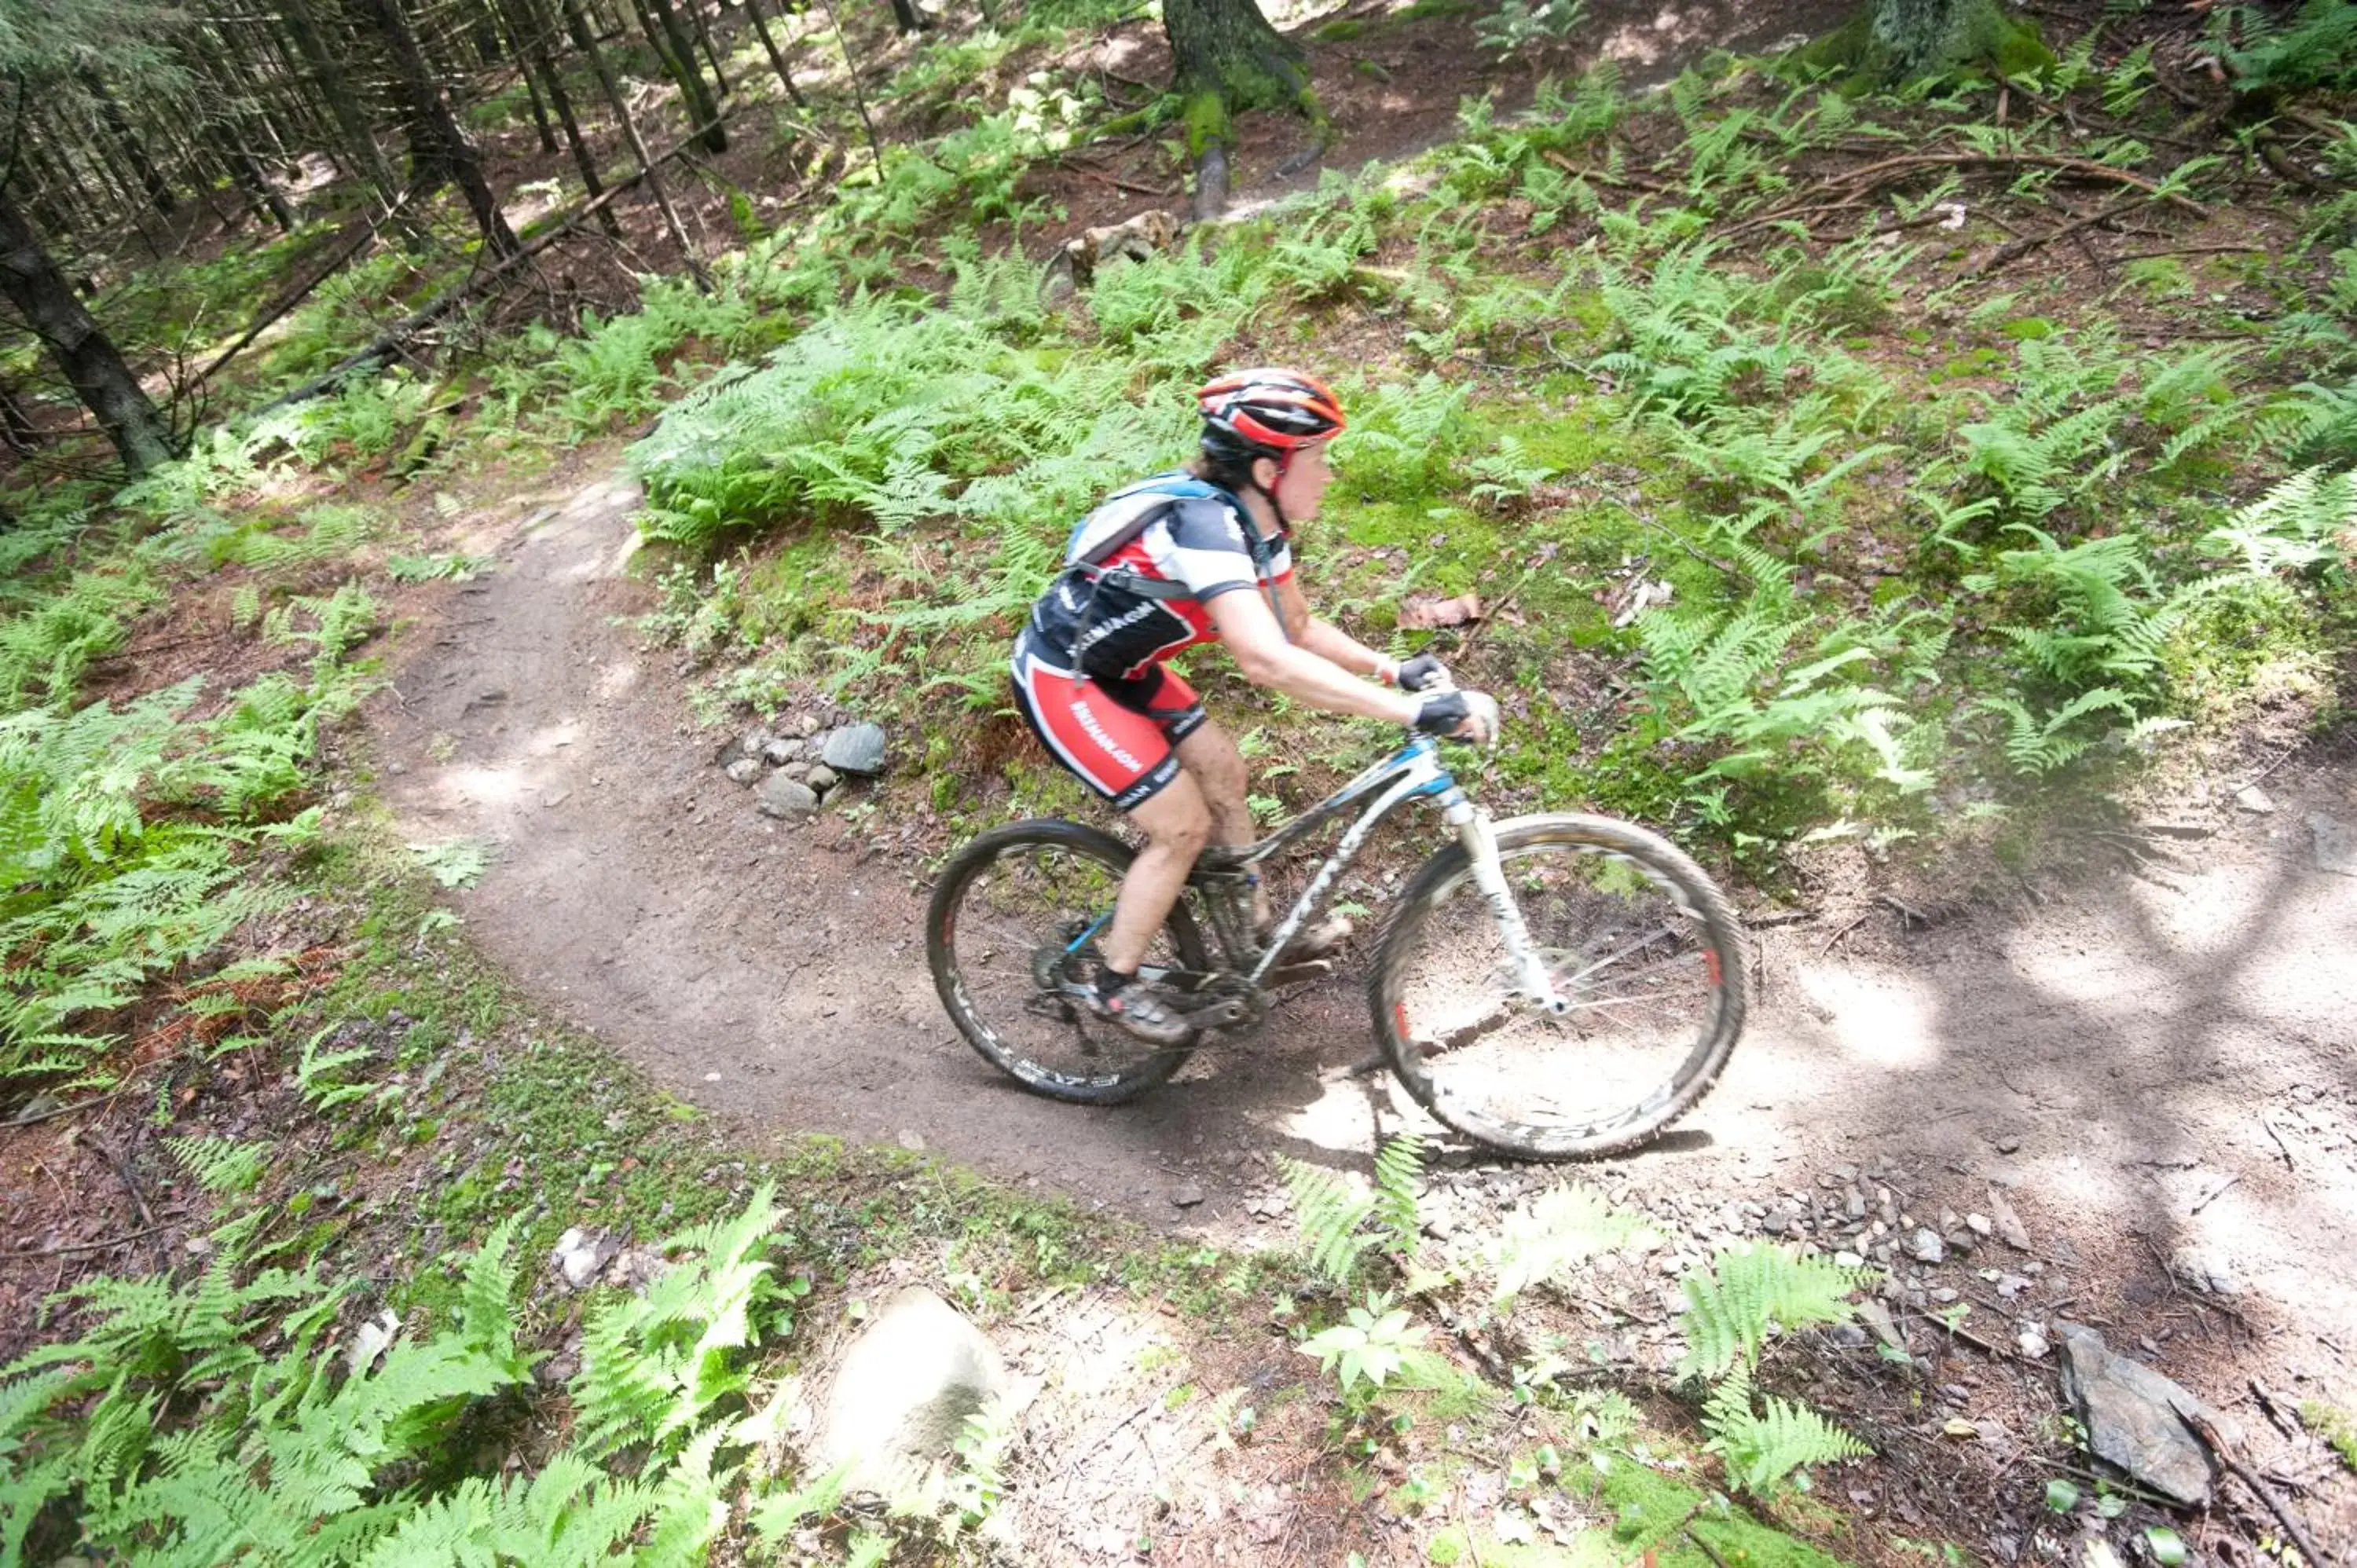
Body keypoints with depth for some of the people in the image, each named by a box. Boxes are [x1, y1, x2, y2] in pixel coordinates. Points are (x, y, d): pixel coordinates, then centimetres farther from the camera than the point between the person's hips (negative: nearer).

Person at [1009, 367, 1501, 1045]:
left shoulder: (1256, 518, -3)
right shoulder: (1203, 522, -32)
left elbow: (1299, 626, 7)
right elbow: (1267, 661, -44)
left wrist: (1394, 669, -7)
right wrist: (1415, 711, -44)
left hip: (1117, 665, 9)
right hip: (1058, 679, -9)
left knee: (1222, 768, 11)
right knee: (1183, 825, -6)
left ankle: (1259, 934, 29)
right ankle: (1116, 986, 13)